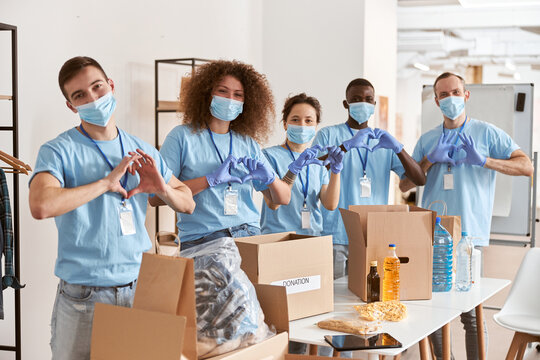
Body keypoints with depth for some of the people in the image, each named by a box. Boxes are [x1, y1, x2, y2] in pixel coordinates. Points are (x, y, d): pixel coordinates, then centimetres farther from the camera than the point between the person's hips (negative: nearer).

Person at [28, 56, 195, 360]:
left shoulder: (143, 152, 9)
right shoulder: (59, 151, -7)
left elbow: (188, 204, 17)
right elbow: (41, 206, -27)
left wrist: (162, 189, -5)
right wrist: (106, 183, -21)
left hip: (140, 287, 4)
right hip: (84, 297, -4)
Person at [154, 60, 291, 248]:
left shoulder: (248, 143, 15)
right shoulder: (182, 136, 3)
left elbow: (283, 199, 18)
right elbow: (156, 197, -7)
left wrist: (270, 178, -4)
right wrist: (210, 180, -14)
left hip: (250, 234, 4)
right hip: (201, 239, -4)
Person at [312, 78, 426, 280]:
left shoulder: (383, 141, 16)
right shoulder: (328, 135, 6)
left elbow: (420, 180, 7)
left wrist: (398, 148, -11)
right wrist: (346, 146, -23)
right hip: (336, 235, -3)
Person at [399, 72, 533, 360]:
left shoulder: (486, 133, 5)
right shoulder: (427, 139, 15)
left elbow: (526, 166, -2)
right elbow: (405, 185, 13)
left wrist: (482, 160, -15)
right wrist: (430, 160, -3)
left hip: (468, 235, -4)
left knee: (471, 313, -6)